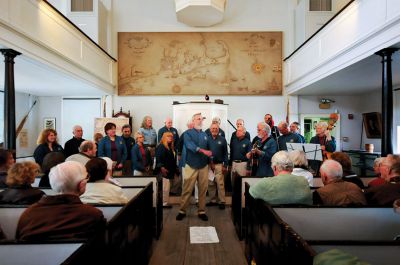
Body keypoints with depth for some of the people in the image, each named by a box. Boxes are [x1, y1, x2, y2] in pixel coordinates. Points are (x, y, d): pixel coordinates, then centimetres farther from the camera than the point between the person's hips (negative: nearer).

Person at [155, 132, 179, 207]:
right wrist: (162, 168, -31)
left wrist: (175, 168, 21)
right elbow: (158, 158, -21)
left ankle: (165, 202, 19)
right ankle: (163, 203, 3)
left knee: (166, 188, 12)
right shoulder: (161, 147, -10)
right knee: (165, 188, -6)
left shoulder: (171, 147, 18)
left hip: (169, 171, 9)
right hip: (164, 171, -9)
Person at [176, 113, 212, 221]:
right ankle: (182, 211, 12)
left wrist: (209, 155, 3)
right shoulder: (188, 133, -1)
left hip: (204, 166, 4)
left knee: (203, 190, 6)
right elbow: (190, 145, -19)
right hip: (191, 166, -4)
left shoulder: (205, 135, 14)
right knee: (187, 190, -1)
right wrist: (203, 151, -30)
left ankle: (201, 211, 17)